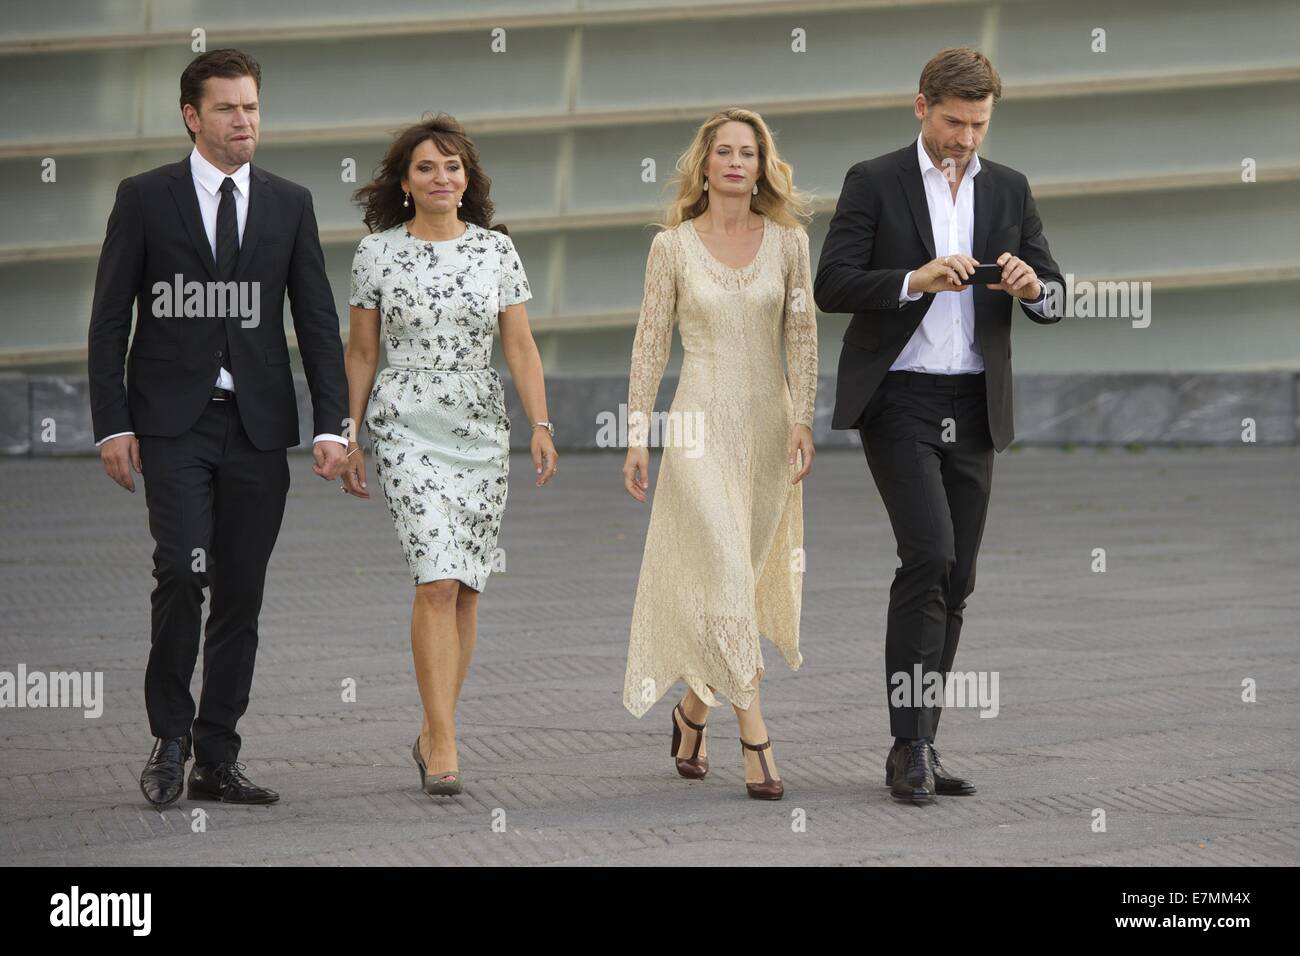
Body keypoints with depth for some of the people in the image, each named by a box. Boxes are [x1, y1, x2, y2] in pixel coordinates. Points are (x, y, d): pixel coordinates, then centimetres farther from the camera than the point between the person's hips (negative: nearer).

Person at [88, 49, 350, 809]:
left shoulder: (290, 204, 8)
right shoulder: (145, 198, 1)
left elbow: (318, 320, 7)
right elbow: (109, 319, 1)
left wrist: (332, 425, -3)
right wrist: (113, 425, -7)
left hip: (259, 426, 3)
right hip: (175, 423, -3)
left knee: (242, 593, 4)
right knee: (184, 571, -17)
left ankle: (217, 760, 10)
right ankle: (171, 738, -1)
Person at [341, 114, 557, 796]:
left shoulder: (496, 249, 6)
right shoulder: (377, 252, 1)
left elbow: (519, 345, 5)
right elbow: (360, 353, 7)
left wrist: (541, 424, -5)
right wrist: (348, 439, 4)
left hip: (482, 429, 3)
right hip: (406, 427, -3)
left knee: (465, 589, 5)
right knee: (438, 580, -16)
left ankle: (433, 734, 19)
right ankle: (444, 749, -17)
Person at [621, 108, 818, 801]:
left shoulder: (787, 240, 3)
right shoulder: (672, 245, -2)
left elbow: (803, 337, 4)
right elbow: (649, 345, 1)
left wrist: (802, 421, -4)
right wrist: (636, 437, -2)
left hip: (768, 420, 3)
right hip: (701, 423, -3)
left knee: (748, 574, 8)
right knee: (724, 575, -11)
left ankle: (694, 709, 27)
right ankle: (755, 740, -13)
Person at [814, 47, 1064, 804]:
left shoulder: (1009, 190, 11)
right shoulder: (874, 183, -1)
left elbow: (1054, 299, 10)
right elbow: (831, 286, -8)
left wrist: (1033, 288, -14)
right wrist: (914, 280, -22)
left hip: (974, 406, 5)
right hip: (899, 400, -5)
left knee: (957, 578, 5)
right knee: (931, 557, -18)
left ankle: (920, 745, 12)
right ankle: (911, 744, -13)